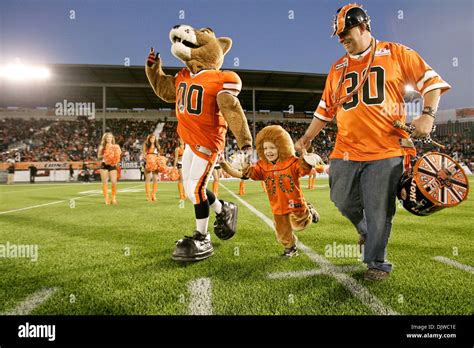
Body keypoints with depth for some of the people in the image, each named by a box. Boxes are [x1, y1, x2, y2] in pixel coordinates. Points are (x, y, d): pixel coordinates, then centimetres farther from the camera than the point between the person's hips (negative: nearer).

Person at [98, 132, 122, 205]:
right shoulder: (102, 147, 5)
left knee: (114, 182, -8)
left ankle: (114, 198, 6)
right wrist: (103, 156, -14)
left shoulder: (115, 146, 6)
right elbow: (99, 157, 6)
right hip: (104, 165, 0)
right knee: (104, 182, -1)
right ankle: (106, 199, 6)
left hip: (113, 165, 0)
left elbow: (118, 156, 9)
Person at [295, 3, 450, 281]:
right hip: (346, 151, 4)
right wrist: (306, 139, 14)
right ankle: (367, 231, 39)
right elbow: (326, 109, 19)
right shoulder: (338, 68, 15)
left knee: (379, 211, -1)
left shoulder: (395, 53, 5)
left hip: (385, 152, -4)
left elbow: (431, 81, 5)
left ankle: (377, 263, 18)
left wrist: (428, 115, -10)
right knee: (343, 201, 8)